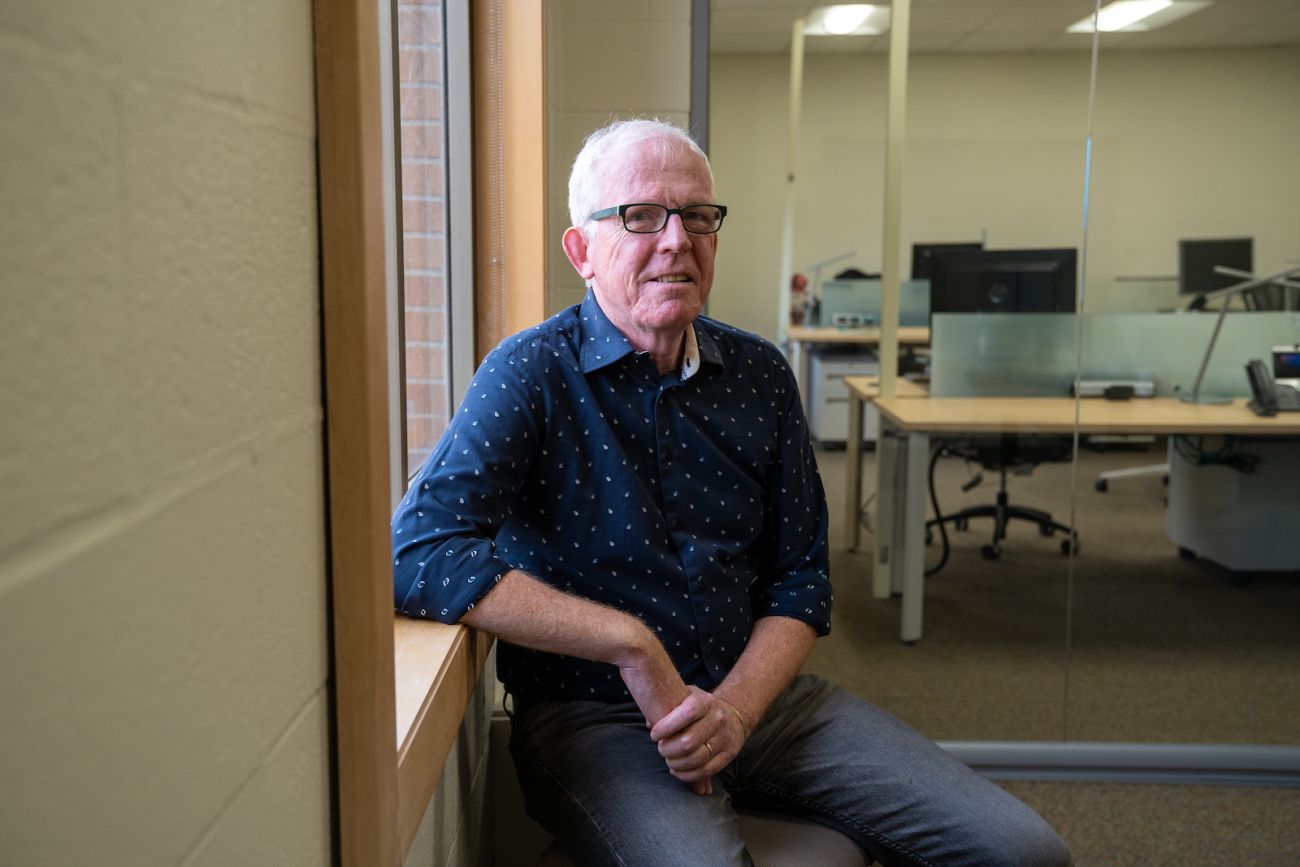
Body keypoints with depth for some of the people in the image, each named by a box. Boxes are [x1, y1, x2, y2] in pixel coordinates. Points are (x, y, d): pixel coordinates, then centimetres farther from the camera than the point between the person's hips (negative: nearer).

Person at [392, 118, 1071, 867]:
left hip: (752, 693, 5)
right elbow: (418, 555, -23)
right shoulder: (533, 375, -9)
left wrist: (734, 709, -11)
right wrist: (631, 643, -22)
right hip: (592, 716, -5)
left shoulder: (761, 376, 6)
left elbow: (799, 581, 8)